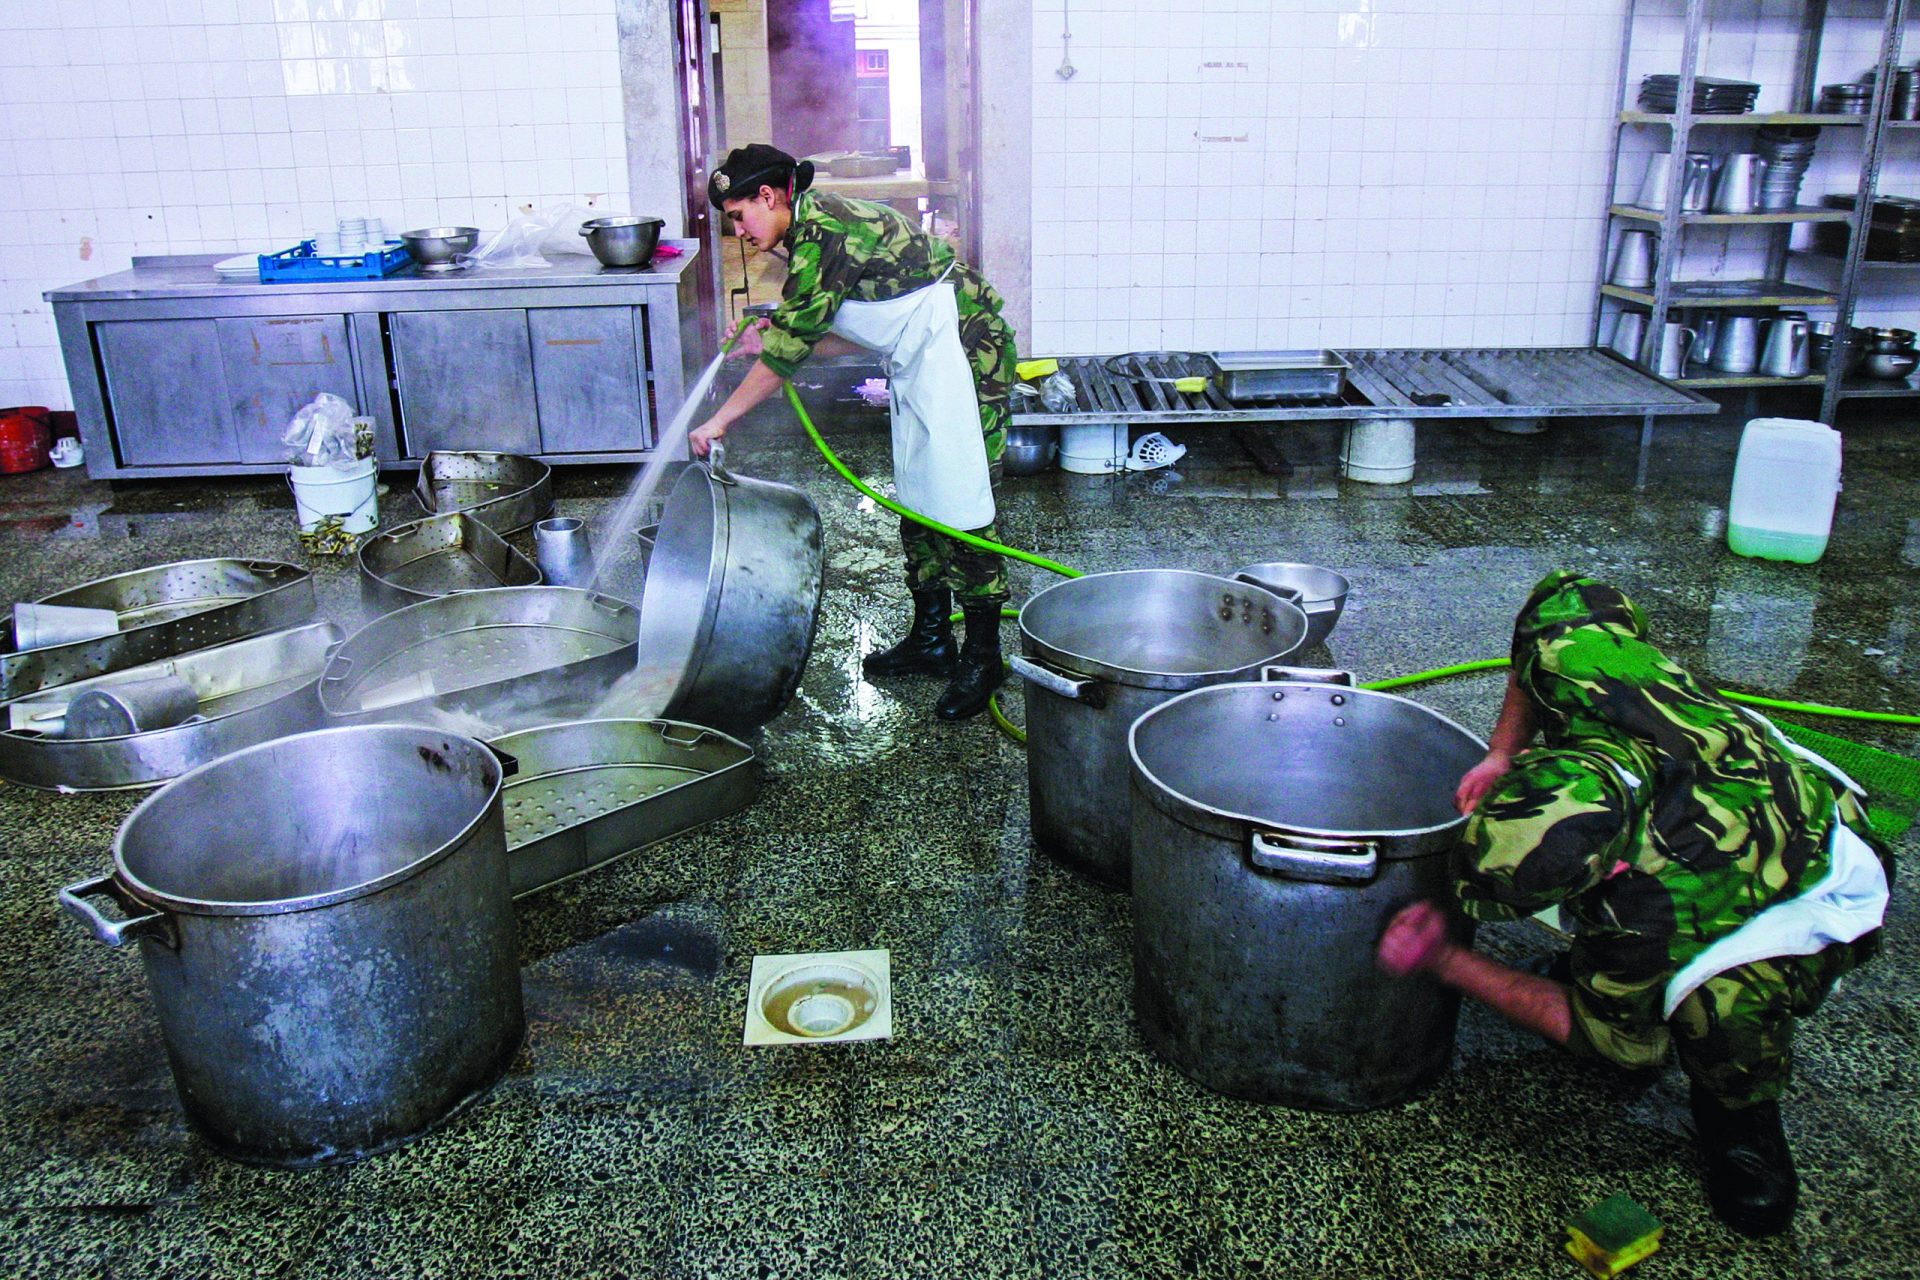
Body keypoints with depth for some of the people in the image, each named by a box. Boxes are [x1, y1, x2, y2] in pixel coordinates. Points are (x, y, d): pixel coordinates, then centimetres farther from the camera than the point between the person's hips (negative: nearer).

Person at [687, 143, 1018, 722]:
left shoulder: (820, 232, -18)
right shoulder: (821, 223, 13)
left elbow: (787, 350, -18)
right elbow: (828, 327, 20)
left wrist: (719, 420, -12)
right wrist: (775, 332, 8)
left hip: (967, 351, -11)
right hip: (925, 364, 11)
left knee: (959, 503, -8)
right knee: (917, 502, 13)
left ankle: (983, 657, 1)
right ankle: (930, 640, 24)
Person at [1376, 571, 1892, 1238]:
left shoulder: (1659, 909, -43)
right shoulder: (1575, 659, -35)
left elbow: (1606, 1035, -22)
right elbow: (1561, 595, -9)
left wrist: (1445, 963, -19)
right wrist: (1502, 754, -14)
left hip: (1818, 889, -7)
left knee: (1725, 1008, -31)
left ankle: (1740, 1108, 0)